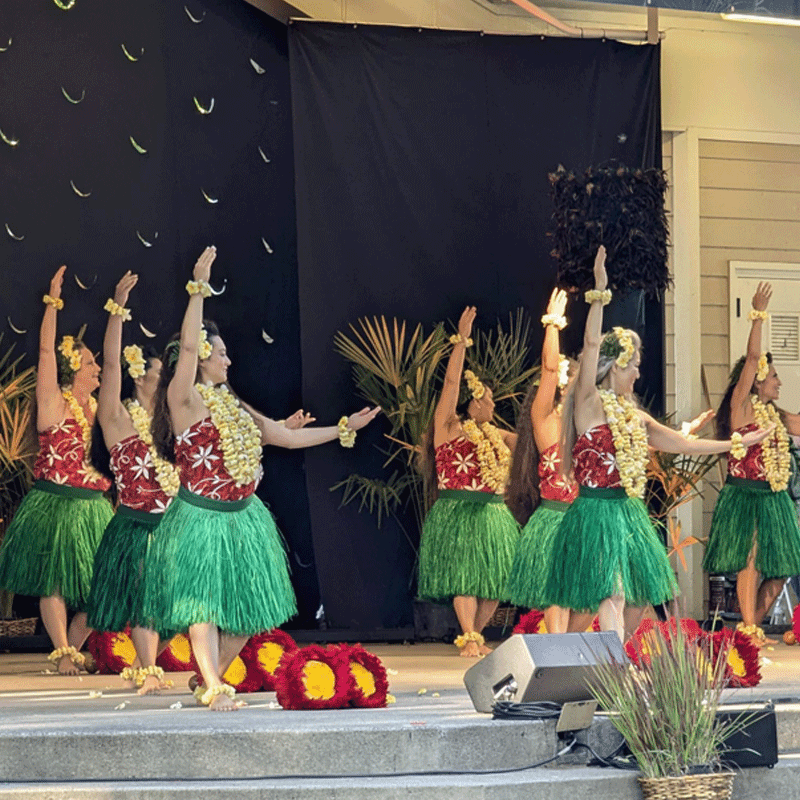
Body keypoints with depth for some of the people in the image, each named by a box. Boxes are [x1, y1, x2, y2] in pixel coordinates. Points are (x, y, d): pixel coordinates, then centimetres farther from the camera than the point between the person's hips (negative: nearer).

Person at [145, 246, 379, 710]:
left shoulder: (232, 405, 13)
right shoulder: (184, 399, -9)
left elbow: (288, 437, 19)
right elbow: (187, 347, -24)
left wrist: (343, 429, 18)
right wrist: (199, 289, -29)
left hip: (243, 516, 8)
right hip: (202, 519, -7)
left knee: (245, 607, 9)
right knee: (203, 601, -6)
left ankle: (212, 678, 23)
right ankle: (214, 689, -3)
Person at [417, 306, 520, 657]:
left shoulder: (494, 436, 17)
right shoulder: (449, 428, -1)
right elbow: (451, 382, -10)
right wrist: (461, 340, -16)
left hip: (493, 515, 6)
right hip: (458, 513, -6)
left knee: (492, 578, 3)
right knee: (464, 575, -12)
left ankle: (475, 637, 13)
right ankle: (469, 639, -10)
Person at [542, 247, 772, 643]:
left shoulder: (633, 415, 15)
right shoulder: (589, 404, -6)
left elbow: (681, 443, 25)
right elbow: (591, 344, -18)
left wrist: (738, 443, 28)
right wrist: (599, 293, -26)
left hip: (630, 515, 8)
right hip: (597, 514, -8)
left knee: (636, 602, 8)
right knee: (613, 596, -19)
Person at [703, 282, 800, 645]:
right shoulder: (741, 406, -4)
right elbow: (752, 357, -13)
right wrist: (758, 315, -16)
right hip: (745, 495, -8)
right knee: (751, 560, -11)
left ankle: (753, 627, 16)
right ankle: (749, 629, -9)